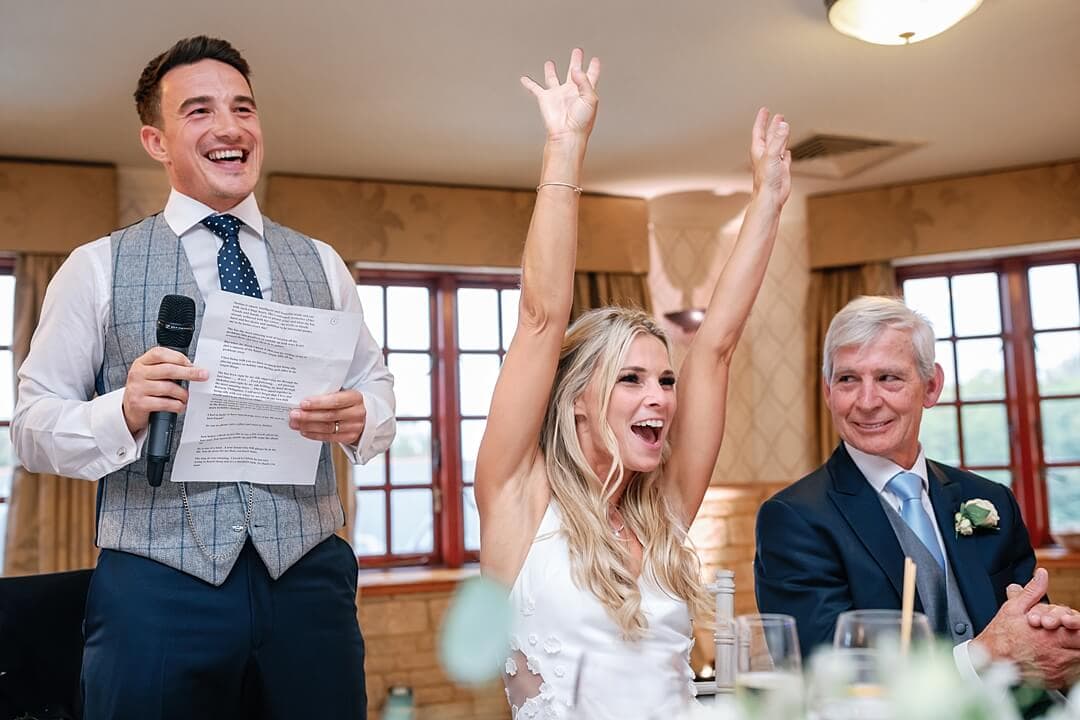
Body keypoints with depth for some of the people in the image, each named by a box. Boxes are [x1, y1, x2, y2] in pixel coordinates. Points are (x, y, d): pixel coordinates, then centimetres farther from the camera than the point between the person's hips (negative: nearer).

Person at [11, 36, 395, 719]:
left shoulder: (322, 263, 11)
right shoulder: (97, 268, 4)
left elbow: (377, 386, 10)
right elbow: (32, 426, 2)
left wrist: (359, 417, -13)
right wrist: (123, 411, -18)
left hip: (308, 576, 2)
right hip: (157, 583, -2)